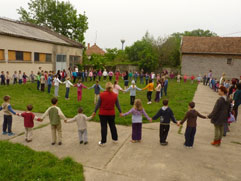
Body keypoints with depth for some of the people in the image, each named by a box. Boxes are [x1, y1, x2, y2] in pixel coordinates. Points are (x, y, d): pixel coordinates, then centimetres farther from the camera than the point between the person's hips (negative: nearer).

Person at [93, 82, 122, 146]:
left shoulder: (102, 94, -14)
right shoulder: (115, 95, -7)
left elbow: (98, 104, -8)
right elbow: (117, 105, 1)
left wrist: (95, 111, 4)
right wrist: (120, 112, 14)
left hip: (103, 113, -2)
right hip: (111, 113, 2)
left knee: (104, 127, 6)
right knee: (112, 126, 18)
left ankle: (103, 142, 14)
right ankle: (115, 139, 30)